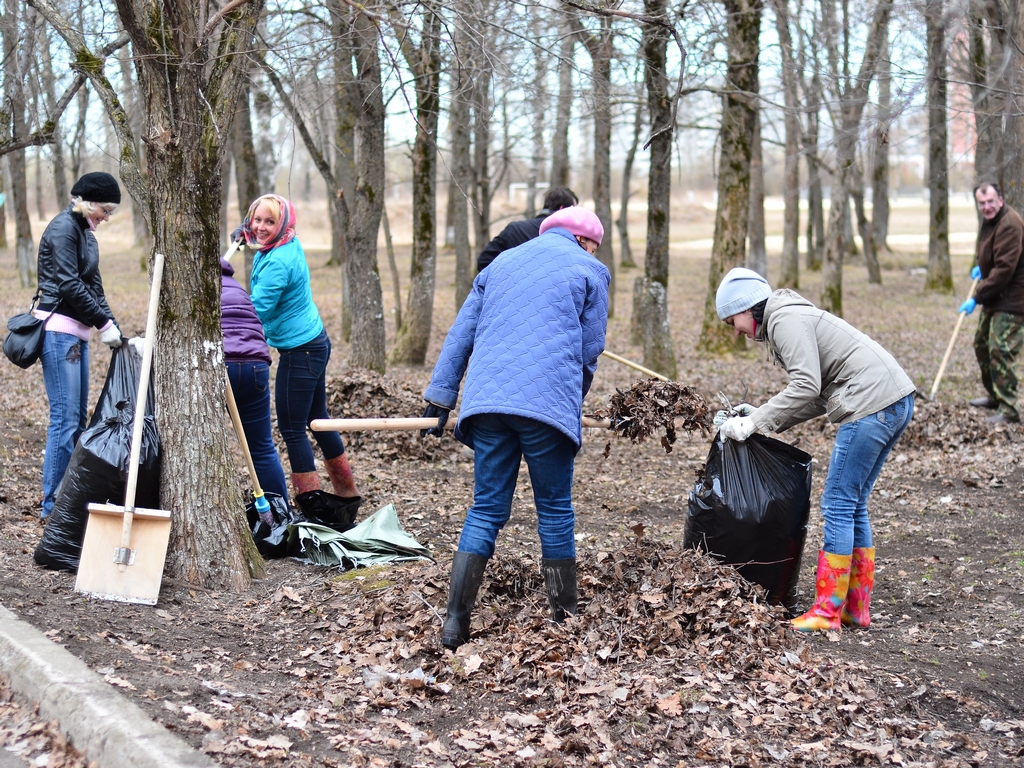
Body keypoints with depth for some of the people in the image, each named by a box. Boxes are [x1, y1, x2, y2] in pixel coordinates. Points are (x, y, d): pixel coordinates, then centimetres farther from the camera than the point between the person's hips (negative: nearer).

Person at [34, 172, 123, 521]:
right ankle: (52, 505, -6)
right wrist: (105, 323, -14)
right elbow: (69, 285, -17)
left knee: (77, 420, 10)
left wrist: (111, 326, 4)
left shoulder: (86, 234, 18)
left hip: (77, 333, 10)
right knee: (65, 419, -10)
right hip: (59, 330, -10)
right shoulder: (63, 227, -10)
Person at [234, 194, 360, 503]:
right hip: (316, 341, 10)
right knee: (317, 417, 21)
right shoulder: (291, 245, 4)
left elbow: (255, 311, -23)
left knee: (291, 428, -2)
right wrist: (245, 233, 11)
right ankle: (347, 491, 33)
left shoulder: (277, 263, -24)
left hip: (299, 351, -10)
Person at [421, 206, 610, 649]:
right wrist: (571, 404, 22)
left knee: (486, 509, 8)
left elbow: (460, 335, 19)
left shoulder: (501, 263, 24)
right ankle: (565, 619, 14)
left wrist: (438, 399, 19)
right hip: (548, 403, -4)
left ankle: (455, 622, -1)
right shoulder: (589, 270, 11)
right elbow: (590, 349, 8)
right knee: (555, 509, 8)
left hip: (486, 399, 4)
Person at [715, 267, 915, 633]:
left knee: (837, 506, -5)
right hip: (896, 403, 11)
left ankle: (827, 612, -1)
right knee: (853, 505, 14)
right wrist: (764, 416, 13)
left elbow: (805, 387, -17)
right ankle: (857, 608, 19)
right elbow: (819, 396, 20)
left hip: (872, 406, -11)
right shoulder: (794, 318, 24)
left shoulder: (786, 320, -7)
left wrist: (755, 422, -12)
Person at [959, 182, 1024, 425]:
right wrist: (979, 266, 10)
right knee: (982, 345, 20)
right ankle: (994, 396, 36)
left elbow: (1004, 268, -27)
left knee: (1000, 350, -16)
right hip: (994, 298, 11)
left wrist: (977, 298, -25)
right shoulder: (989, 221, 11)